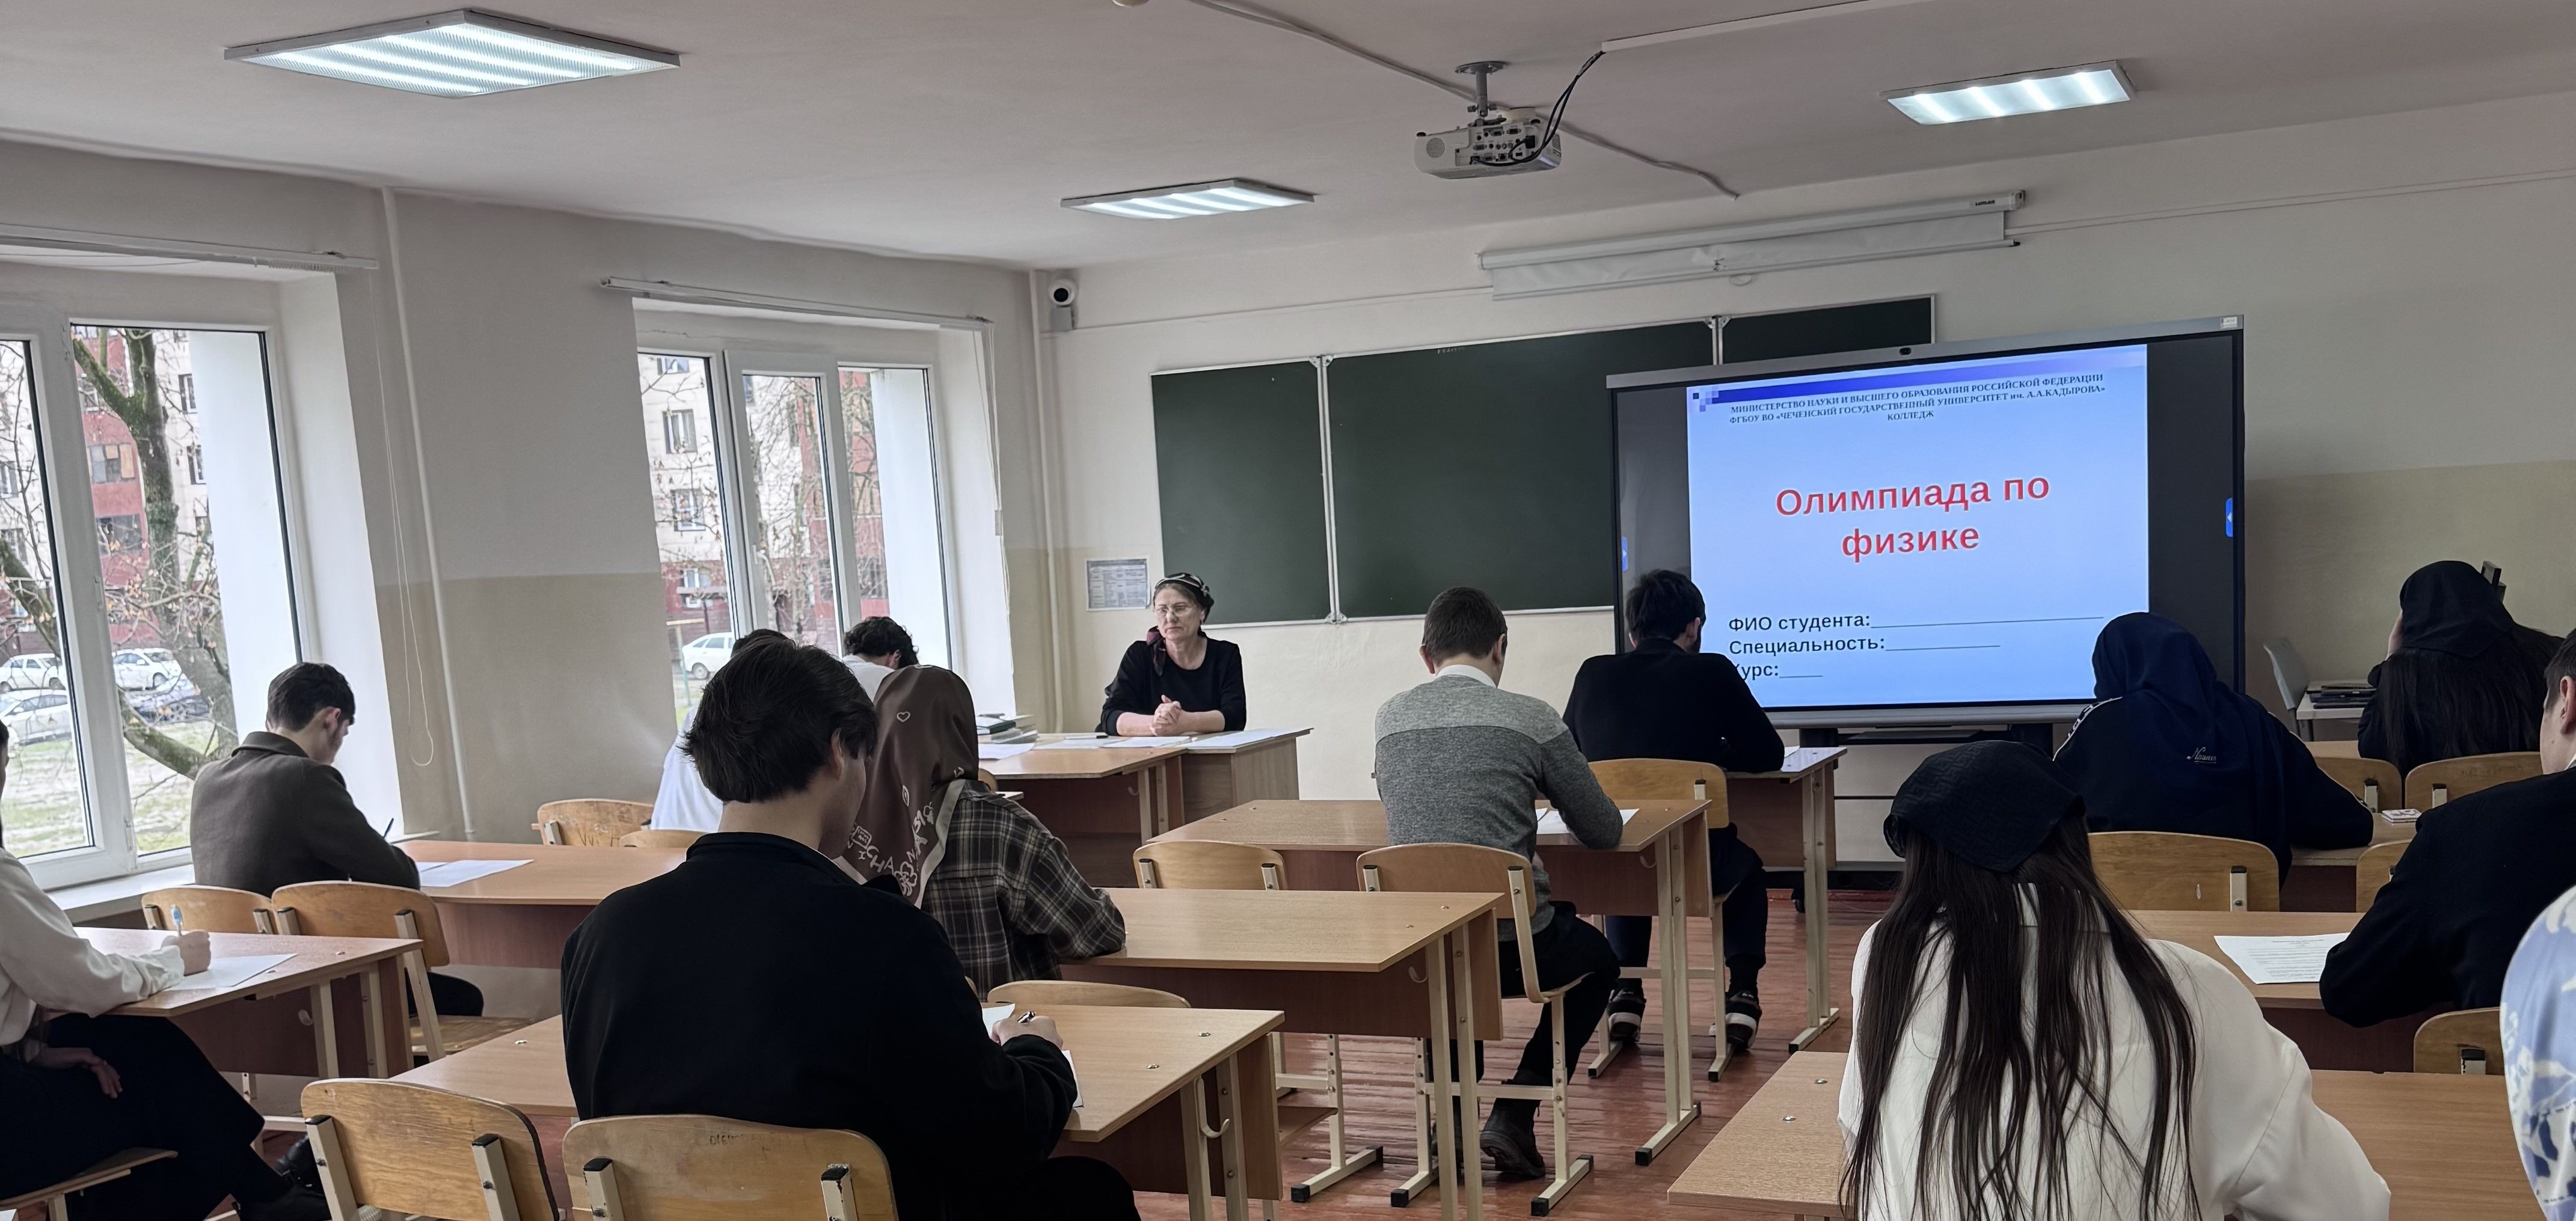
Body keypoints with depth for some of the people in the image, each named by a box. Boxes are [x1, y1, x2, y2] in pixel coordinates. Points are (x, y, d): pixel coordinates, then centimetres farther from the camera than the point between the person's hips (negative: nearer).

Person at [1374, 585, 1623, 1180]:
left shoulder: (1389, 717, 6)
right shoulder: (1530, 717, -4)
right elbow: (1605, 833, 5)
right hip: (1513, 944, -4)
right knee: (1600, 959, 29)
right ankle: (1514, 1115, 14)